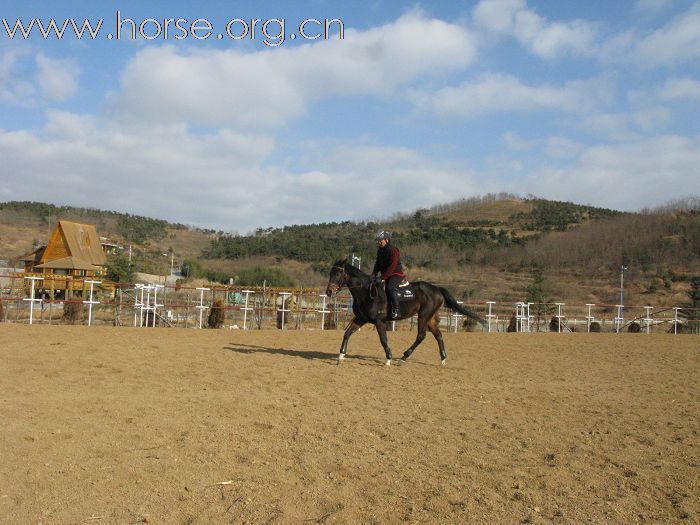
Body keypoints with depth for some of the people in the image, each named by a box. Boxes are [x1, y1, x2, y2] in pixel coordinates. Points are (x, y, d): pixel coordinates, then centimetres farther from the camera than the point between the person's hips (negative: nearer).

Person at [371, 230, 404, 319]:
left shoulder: (393, 250, -17)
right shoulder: (380, 250, 9)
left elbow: (392, 267, -23)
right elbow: (378, 264, 15)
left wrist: (382, 277, -28)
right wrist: (374, 274, -3)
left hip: (396, 274, -9)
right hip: (385, 274, 9)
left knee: (390, 287, -33)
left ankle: (396, 310, -24)